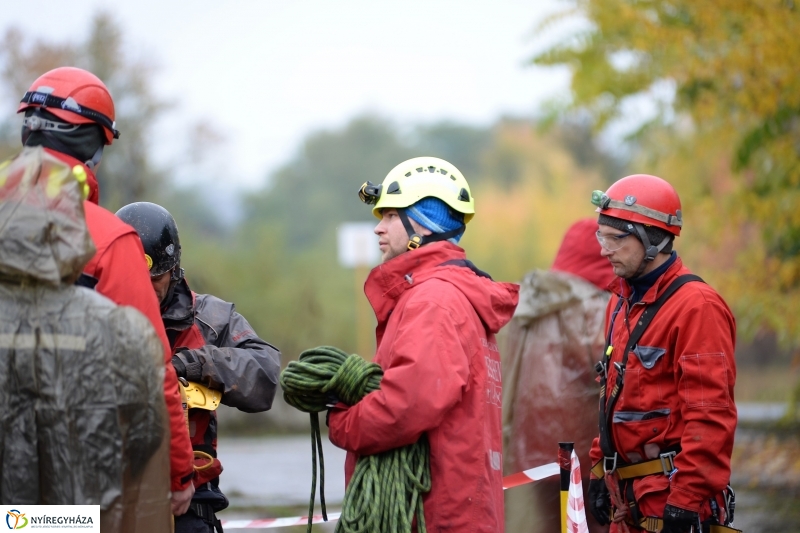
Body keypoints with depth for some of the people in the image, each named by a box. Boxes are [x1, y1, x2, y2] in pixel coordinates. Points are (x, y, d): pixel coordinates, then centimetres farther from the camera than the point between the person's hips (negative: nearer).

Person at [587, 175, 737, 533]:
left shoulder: (696, 306, -14)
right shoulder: (622, 302, 14)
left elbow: (710, 414, -20)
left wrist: (687, 501, -22)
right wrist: (600, 470, 18)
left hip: (672, 496, -9)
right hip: (628, 495, 9)